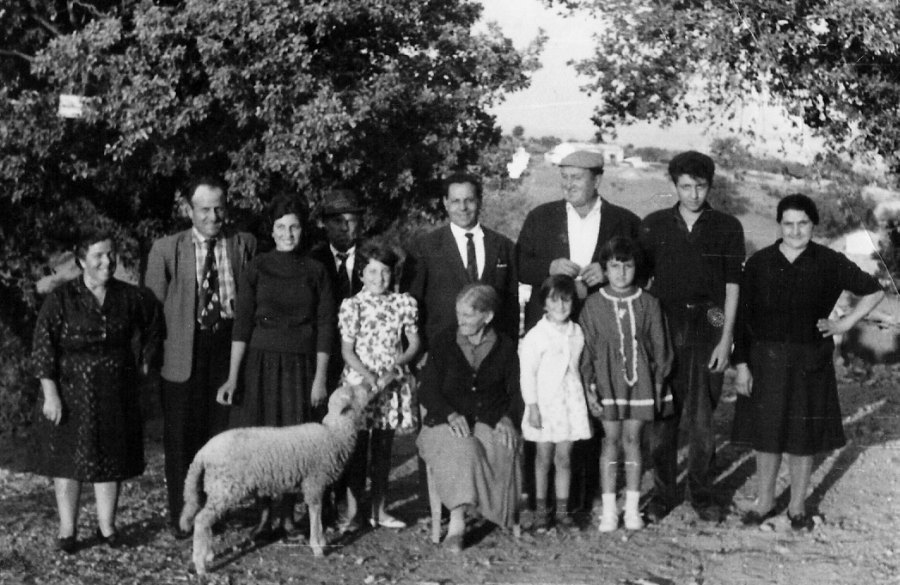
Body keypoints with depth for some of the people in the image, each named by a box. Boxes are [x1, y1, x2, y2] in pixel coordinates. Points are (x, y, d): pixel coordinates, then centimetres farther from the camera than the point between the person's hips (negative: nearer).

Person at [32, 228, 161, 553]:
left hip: (116, 392, 3)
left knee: (111, 458, 7)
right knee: (69, 460, 2)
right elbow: (42, 348, -10)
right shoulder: (61, 299, -9)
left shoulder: (129, 297, 0)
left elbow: (153, 327, 17)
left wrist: (144, 364, 13)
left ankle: (107, 526, 17)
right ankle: (67, 529, 11)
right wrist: (50, 394, -14)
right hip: (71, 392, -3)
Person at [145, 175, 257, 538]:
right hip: (184, 354, -1)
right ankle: (181, 516, 16)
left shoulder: (244, 245, 6)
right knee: (182, 437, 6)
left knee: (223, 434, 6)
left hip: (229, 346, 1)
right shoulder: (166, 249, 2)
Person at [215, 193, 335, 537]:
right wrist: (232, 376, -8)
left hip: (301, 365, 1)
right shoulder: (256, 269, 2)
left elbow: (325, 327, 4)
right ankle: (266, 513, 10)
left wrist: (320, 378, -2)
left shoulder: (315, 272, 5)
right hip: (261, 362, 0)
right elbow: (241, 324, -2)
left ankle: (287, 515, 11)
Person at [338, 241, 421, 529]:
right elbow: (347, 351, -6)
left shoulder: (404, 303, 5)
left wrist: (394, 368, -11)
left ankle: (379, 509, 18)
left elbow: (414, 342, 4)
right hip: (360, 381, -3)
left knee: (383, 448, 11)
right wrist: (368, 376, -19)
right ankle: (353, 510, 7)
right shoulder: (352, 305, -3)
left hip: (393, 383, 3)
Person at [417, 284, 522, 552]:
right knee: (463, 449, -36)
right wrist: (451, 415, -15)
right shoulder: (444, 342, 7)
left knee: (506, 447, -34)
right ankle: (457, 522, -36)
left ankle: (506, 513, -21)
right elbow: (427, 391, 3)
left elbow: (516, 390, 10)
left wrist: (507, 418, -10)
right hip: (448, 422, -1)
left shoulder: (505, 346, 10)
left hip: (491, 422, 1)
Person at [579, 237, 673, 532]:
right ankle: (608, 510, 8)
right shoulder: (593, 304, -2)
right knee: (611, 439, 2)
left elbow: (659, 347, 5)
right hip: (607, 380, 0)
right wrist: (589, 388, -4)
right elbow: (587, 349, 0)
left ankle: (632, 507, 12)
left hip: (640, 380, 1)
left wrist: (658, 384, 2)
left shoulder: (648, 304, -1)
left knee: (632, 439, 5)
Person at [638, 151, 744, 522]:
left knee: (701, 420, 1)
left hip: (707, 330, -1)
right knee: (661, 417, 3)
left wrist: (726, 338, -3)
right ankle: (663, 492, 15)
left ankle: (702, 494, 15)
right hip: (663, 327, 1)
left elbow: (732, 285, 2)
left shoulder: (727, 228, 4)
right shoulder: (653, 225, 7)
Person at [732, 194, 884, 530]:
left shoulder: (829, 263, -4)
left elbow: (873, 292, 7)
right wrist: (741, 364, -4)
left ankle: (797, 508, 22)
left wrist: (845, 324, -1)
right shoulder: (759, 263, -3)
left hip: (810, 363, 0)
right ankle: (765, 503, 24)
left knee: (803, 438, 7)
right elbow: (743, 317, -1)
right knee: (766, 436, 8)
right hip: (765, 361, 1)